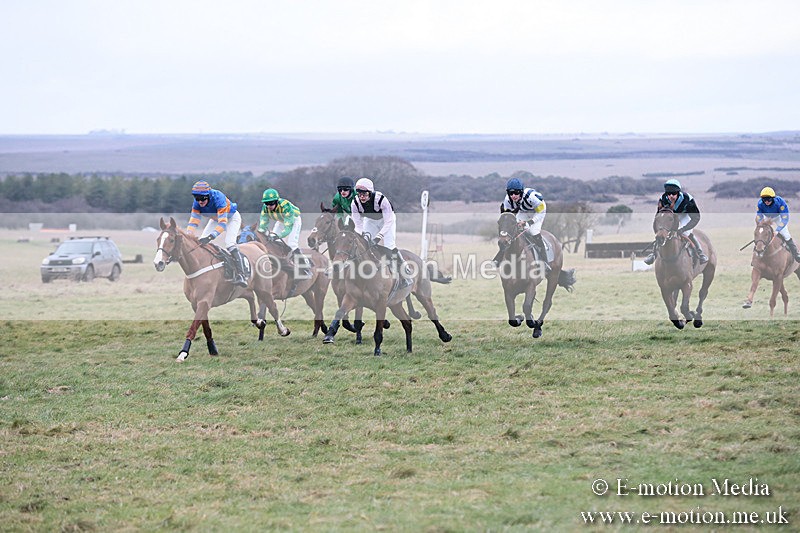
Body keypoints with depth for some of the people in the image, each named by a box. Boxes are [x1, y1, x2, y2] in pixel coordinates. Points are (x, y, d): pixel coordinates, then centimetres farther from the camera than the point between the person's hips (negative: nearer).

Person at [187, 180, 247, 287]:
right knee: (201, 241, -5)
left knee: (229, 242, -27)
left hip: (231, 217, -7)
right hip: (215, 219, 7)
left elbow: (223, 223, -46)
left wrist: (210, 237, -57)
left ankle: (240, 275, -31)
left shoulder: (218, 198, -41)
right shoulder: (197, 203, -23)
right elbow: (193, 221, -22)